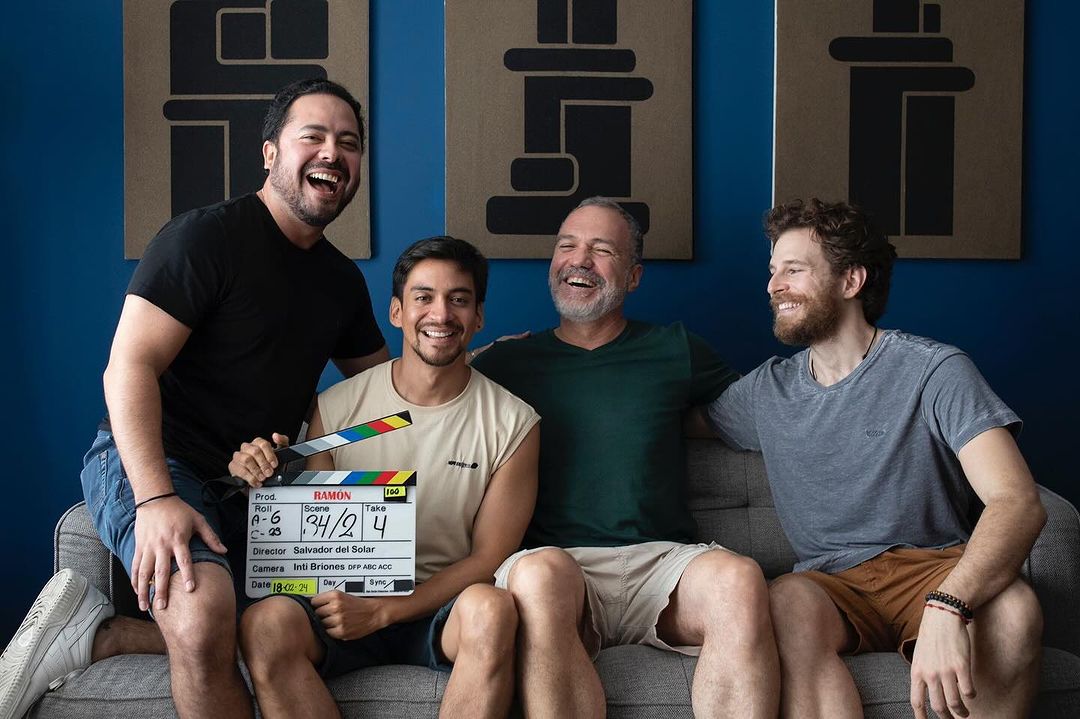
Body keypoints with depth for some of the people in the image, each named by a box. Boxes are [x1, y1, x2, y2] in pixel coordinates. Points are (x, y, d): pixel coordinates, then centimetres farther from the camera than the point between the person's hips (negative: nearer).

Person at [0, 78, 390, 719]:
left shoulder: (343, 281, 13)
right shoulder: (208, 236, -9)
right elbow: (129, 366, -17)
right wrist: (155, 499, -28)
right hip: (149, 467, -8)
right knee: (205, 610, -35)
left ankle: (100, 635, -4)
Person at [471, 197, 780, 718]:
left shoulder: (676, 352, 19)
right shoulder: (505, 363, 17)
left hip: (662, 558, 1)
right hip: (558, 562, -1)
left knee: (739, 579, -32)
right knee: (540, 573, -37)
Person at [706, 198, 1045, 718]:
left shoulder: (934, 371, -5)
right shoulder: (765, 391, 11)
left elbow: (1018, 502, -18)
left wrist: (946, 607, -36)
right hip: (831, 584, 2)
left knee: (1012, 608, -35)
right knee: (786, 601, -33)